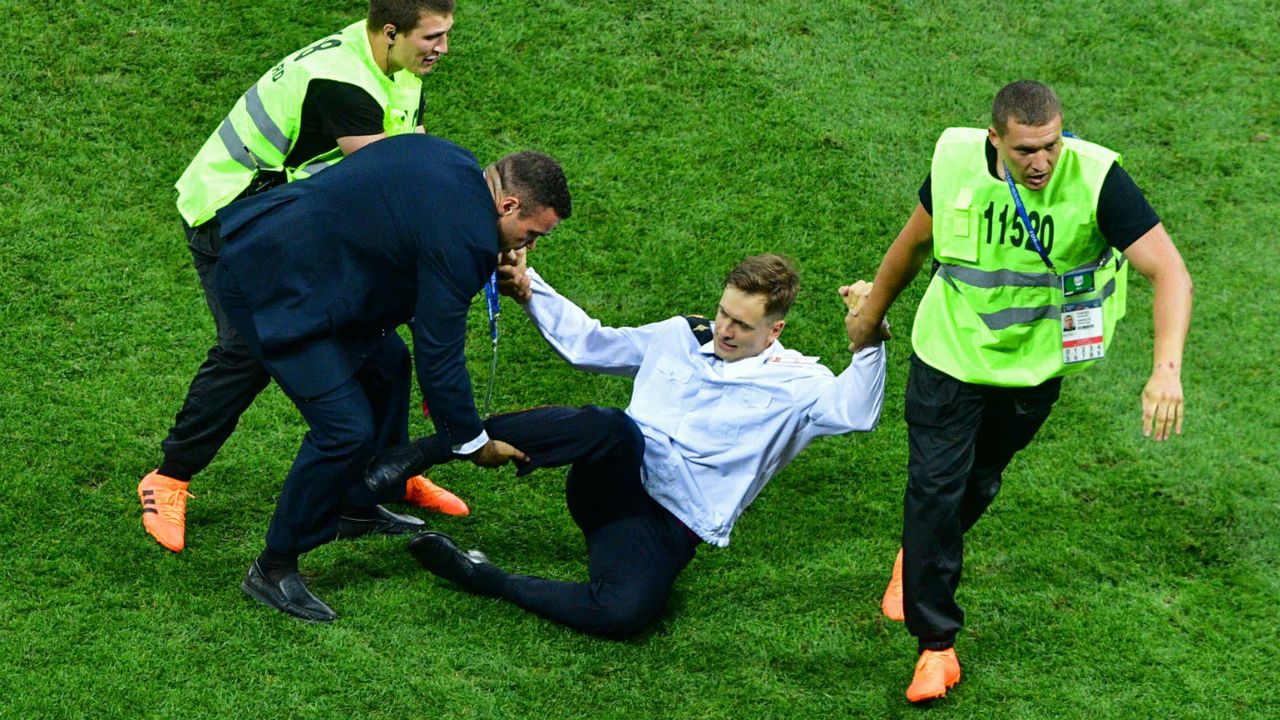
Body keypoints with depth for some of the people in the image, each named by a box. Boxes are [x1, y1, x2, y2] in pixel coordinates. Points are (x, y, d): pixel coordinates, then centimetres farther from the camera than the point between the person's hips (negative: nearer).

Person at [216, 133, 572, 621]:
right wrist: (473, 443, -1)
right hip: (274, 287, -11)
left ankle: (360, 507, 39)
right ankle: (273, 570, 4)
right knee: (346, 430, -11)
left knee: (386, 363, 23)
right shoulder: (461, 235, -21)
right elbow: (438, 354, -15)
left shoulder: (450, 161, 7)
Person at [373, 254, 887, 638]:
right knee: (610, 427, -38)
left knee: (625, 613, -37)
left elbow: (855, 410, -15)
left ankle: (481, 577, -21)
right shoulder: (679, 338, 18)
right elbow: (585, 344, 27)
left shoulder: (793, 384, 4)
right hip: (616, 477, 2)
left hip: (671, 526, -2)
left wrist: (869, 342, -33)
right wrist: (528, 290, 14)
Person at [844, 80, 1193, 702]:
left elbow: (1169, 271, -30)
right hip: (948, 354, 0)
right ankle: (936, 643, 10)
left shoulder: (1096, 179, -27)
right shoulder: (956, 162, -18)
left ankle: (919, 564, 50)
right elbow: (914, 242, 3)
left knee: (976, 485, 17)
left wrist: (1167, 369, -44)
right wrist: (870, 315, 17)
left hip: (1034, 366, 0)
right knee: (934, 487, -5)